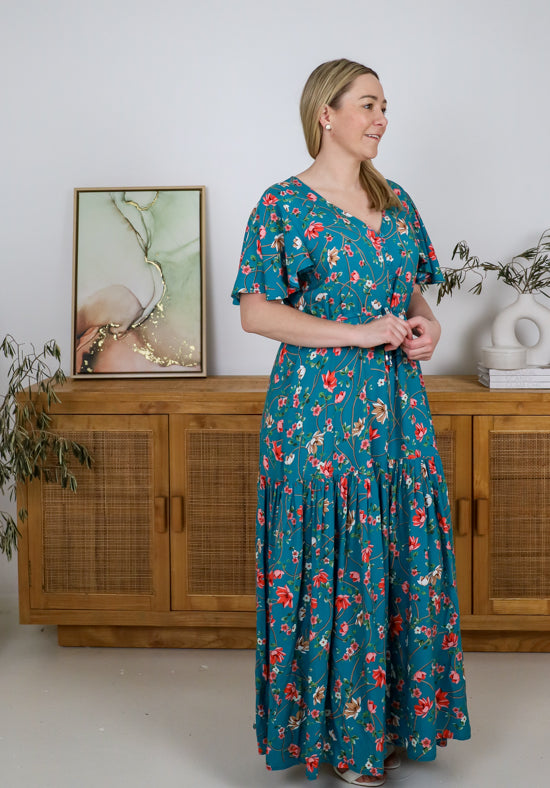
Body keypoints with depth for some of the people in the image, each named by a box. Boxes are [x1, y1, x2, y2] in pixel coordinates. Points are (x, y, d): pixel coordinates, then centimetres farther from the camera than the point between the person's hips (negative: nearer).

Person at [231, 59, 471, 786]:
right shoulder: (285, 205, -6)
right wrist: (358, 333, -17)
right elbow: (255, 313, -11)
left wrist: (426, 324, -2)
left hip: (396, 400, 6)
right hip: (320, 404, -6)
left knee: (403, 553, 8)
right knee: (333, 561, -1)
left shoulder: (395, 202, 13)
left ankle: (391, 715, 25)